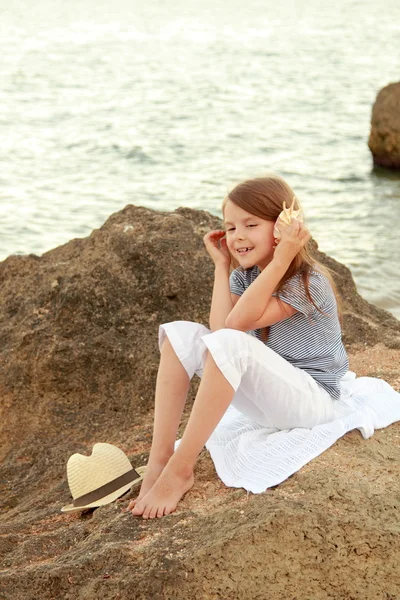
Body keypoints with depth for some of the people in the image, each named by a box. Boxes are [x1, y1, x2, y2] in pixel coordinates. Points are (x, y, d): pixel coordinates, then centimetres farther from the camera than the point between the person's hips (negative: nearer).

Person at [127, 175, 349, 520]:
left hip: (313, 399, -7)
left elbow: (238, 323, -27)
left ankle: (179, 471, -29)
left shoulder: (308, 282, -16)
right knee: (180, 333, -11)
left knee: (229, 344, -34)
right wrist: (222, 265, -8)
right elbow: (219, 328, -12)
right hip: (266, 394, 8)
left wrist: (281, 258, -29)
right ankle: (159, 460, -20)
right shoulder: (244, 276, 5)